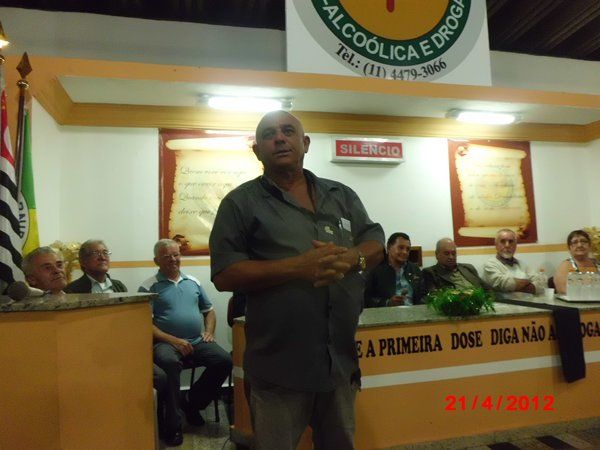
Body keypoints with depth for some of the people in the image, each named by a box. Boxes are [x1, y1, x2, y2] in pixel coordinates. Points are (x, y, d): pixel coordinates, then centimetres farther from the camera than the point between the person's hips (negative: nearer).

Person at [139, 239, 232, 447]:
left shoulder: (193, 282, 16)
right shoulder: (149, 287, 1)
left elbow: (209, 310, 23)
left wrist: (209, 332, 4)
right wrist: (173, 340, -17)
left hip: (197, 342, 5)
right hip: (166, 343, -4)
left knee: (224, 360, -19)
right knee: (170, 363, -37)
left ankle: (193, 404, 6)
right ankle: (173, 424, -19)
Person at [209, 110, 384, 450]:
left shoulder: (342, 195, 10)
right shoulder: (241, 202, -4)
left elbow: (376, 243, 9)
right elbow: (224, 274, -12)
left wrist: (352, 257, -15)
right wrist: (298, 266, -22)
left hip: (341, 358, 5)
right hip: (279, 364, -4)